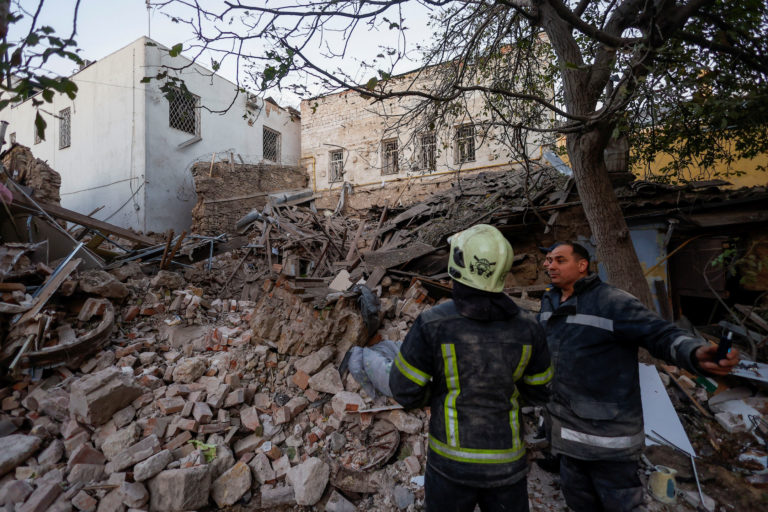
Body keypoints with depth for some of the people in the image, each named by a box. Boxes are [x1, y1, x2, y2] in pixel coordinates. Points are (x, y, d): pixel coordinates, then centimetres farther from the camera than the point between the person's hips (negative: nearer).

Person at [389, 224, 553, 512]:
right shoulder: (526, 327, -11)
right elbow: (540, 390, 3)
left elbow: (405, 390, -12)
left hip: (452, 460, -2)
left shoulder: (432, 323, -21)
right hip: (507, 463, 3)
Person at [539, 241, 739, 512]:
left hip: (608, 426, -6)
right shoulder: (549, 302, 4)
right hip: (567, 423, 7)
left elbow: (661, 334, -22)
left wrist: (696, 353, -40)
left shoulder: (612, 301, -17)